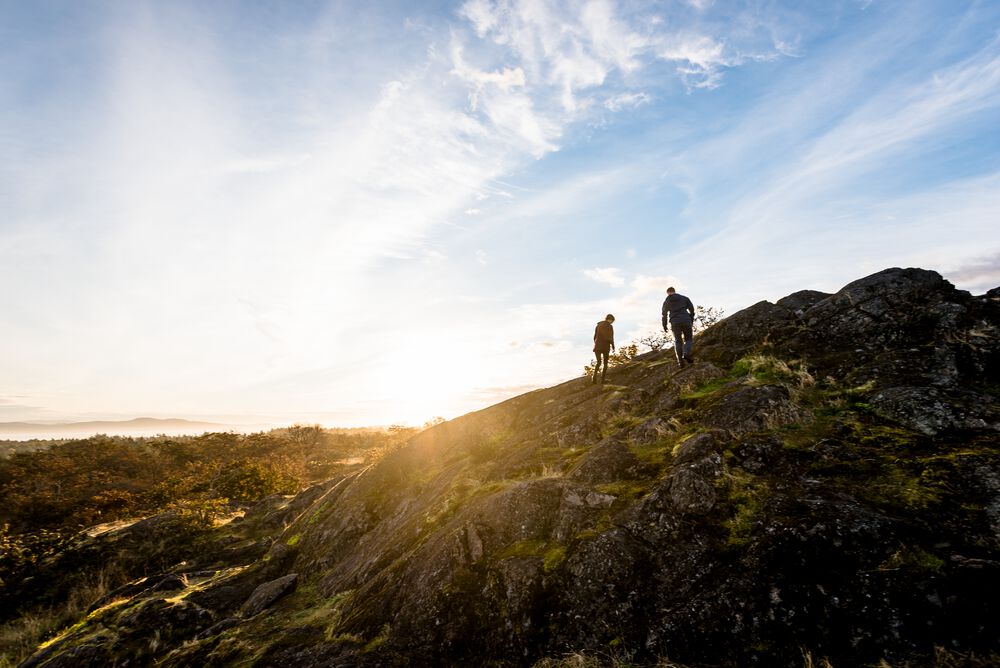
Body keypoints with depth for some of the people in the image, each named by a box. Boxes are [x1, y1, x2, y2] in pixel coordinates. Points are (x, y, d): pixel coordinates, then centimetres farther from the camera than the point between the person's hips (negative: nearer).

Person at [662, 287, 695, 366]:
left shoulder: (666, 301, 15)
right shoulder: (684, 298, 15)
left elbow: (664, 314, 13)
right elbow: (691, 308, 8)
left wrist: (664, 326, 20)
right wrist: (691, 320, 16)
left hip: (674, 322, 1)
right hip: (685, 321, -1)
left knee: (677, 341, 9)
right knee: (688, 339, 9)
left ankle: (680, 360, -3)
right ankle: (686, 354, -18)